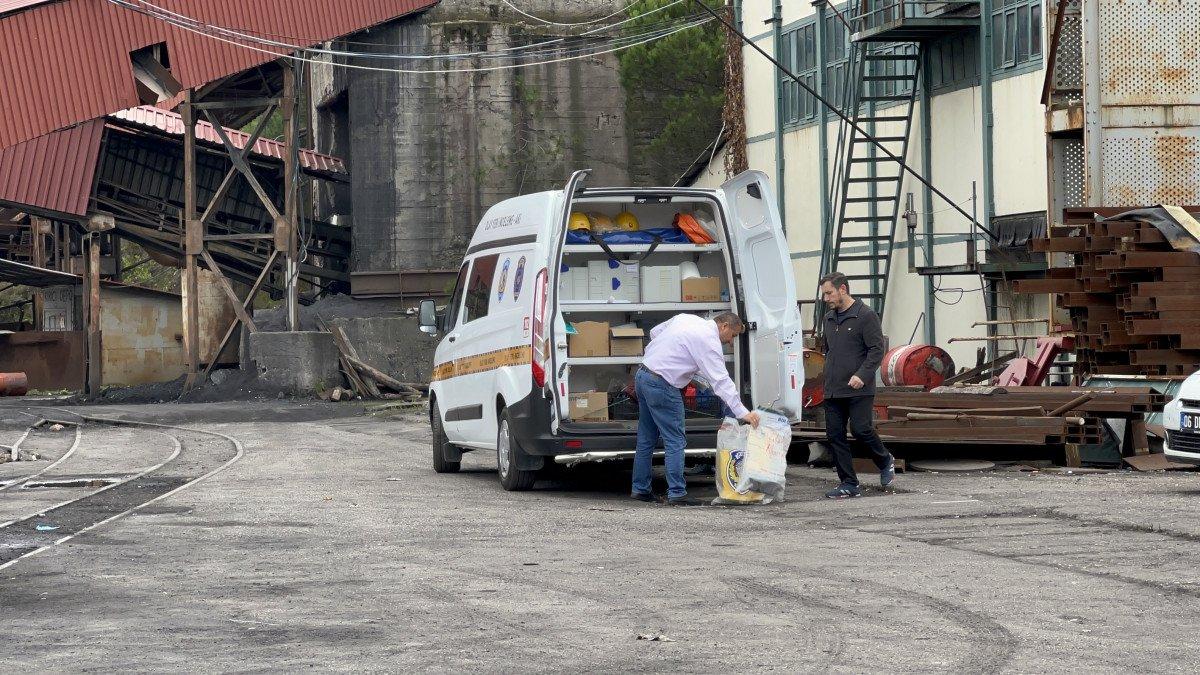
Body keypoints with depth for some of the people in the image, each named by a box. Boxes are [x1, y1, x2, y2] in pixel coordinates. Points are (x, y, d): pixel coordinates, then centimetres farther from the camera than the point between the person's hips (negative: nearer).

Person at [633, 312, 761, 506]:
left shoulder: (686, 319, 13)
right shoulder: (709, 341, -13)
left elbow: (655, 332, 25)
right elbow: (721, 381, -18)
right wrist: (742, 412, -20)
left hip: (642, 375, 9)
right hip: (662, 386, -9)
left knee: (647, 439, 16)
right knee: (675, 441, -5)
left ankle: (640, 489, 21)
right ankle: (677, 493, -7)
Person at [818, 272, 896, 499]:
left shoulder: (866, 316, -6)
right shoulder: (828, 319, 17)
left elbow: (877, 350, -11)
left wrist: (862, 375, -22)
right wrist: (829, 378, 17)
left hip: (859, 390, -7)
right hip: (833, 391, 7)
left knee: (861, 429, -13)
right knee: (835, 435, 1)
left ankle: (885, 461, 15)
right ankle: (849, 484, 5)